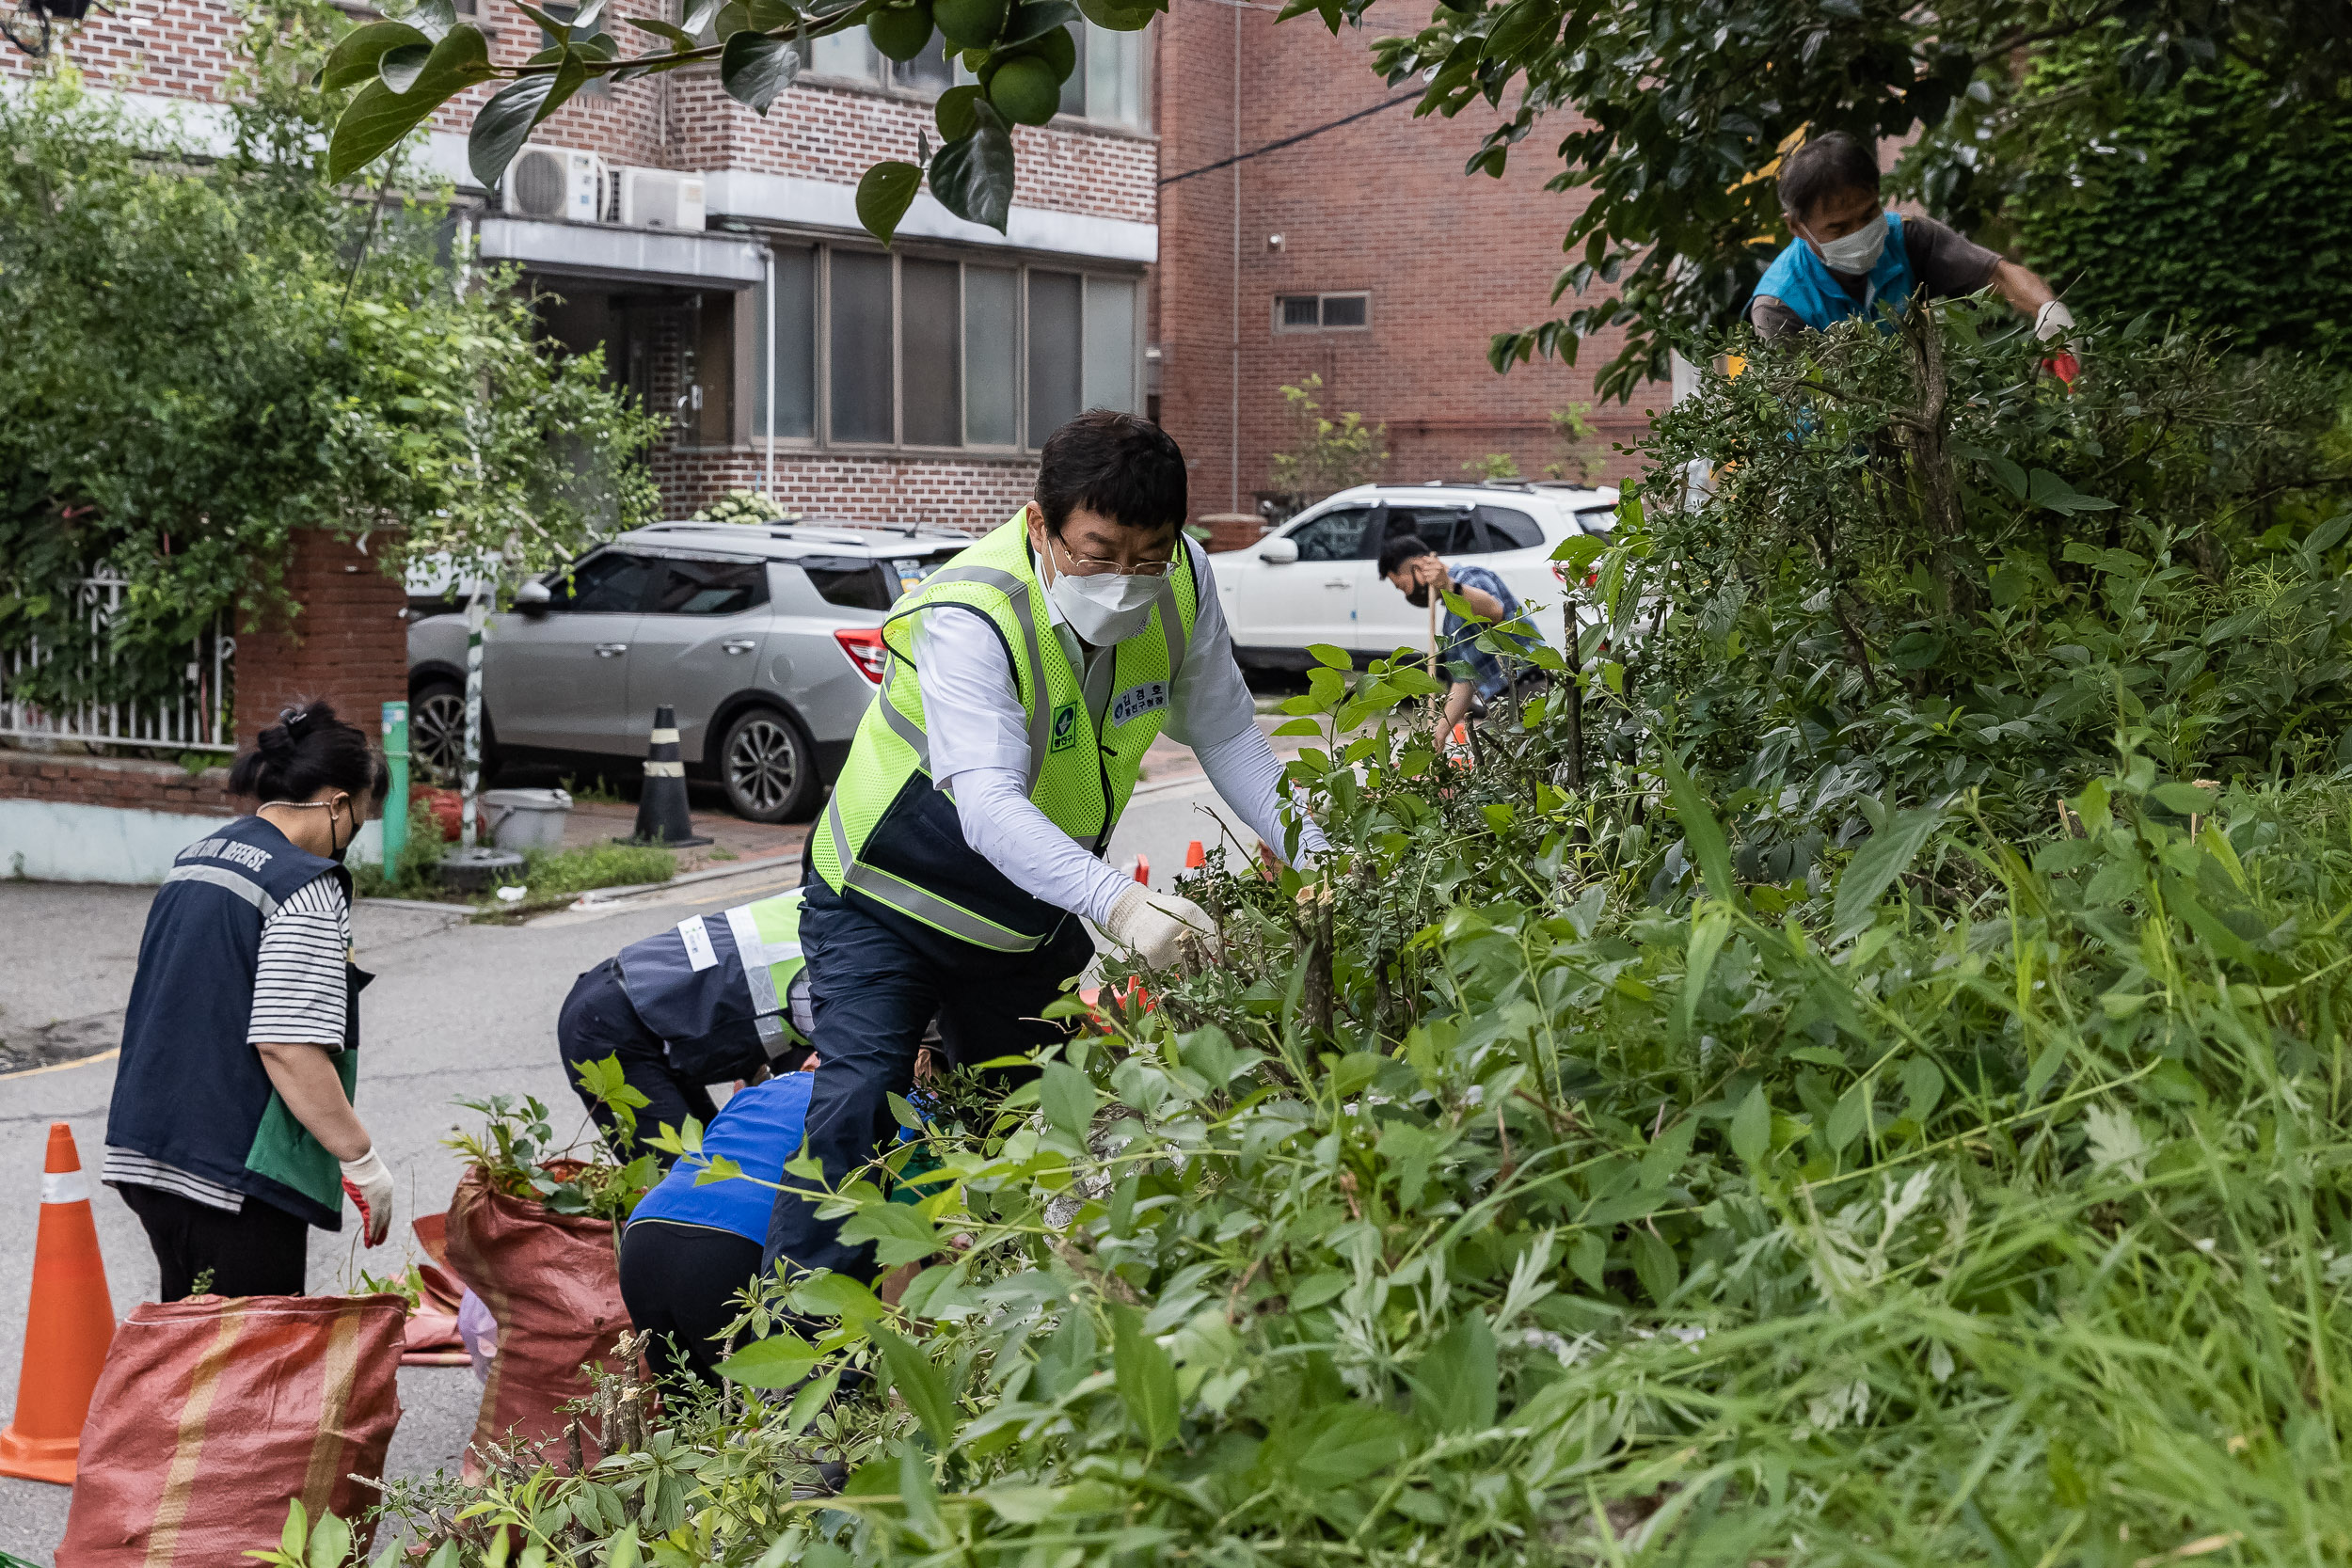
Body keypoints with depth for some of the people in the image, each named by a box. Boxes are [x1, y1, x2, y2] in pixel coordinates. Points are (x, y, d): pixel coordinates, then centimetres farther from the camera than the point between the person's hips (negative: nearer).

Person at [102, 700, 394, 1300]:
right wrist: (363, 1160, -14)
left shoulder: (195, 858, 14)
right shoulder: (306, 891, -14)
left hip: (143, 1156, 9)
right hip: (234, 1175, -9)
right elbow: (286, 1046, -21)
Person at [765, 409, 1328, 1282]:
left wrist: (1312, 854, -13)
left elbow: (1225, 732, -1)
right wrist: (1117, 904, -60)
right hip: (889, 904, -6)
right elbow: (988, 805, -46)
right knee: (855, 1107, -20)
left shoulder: (1183, 581, -15)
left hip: (1034, 917, 6)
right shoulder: (970, 613, -34)